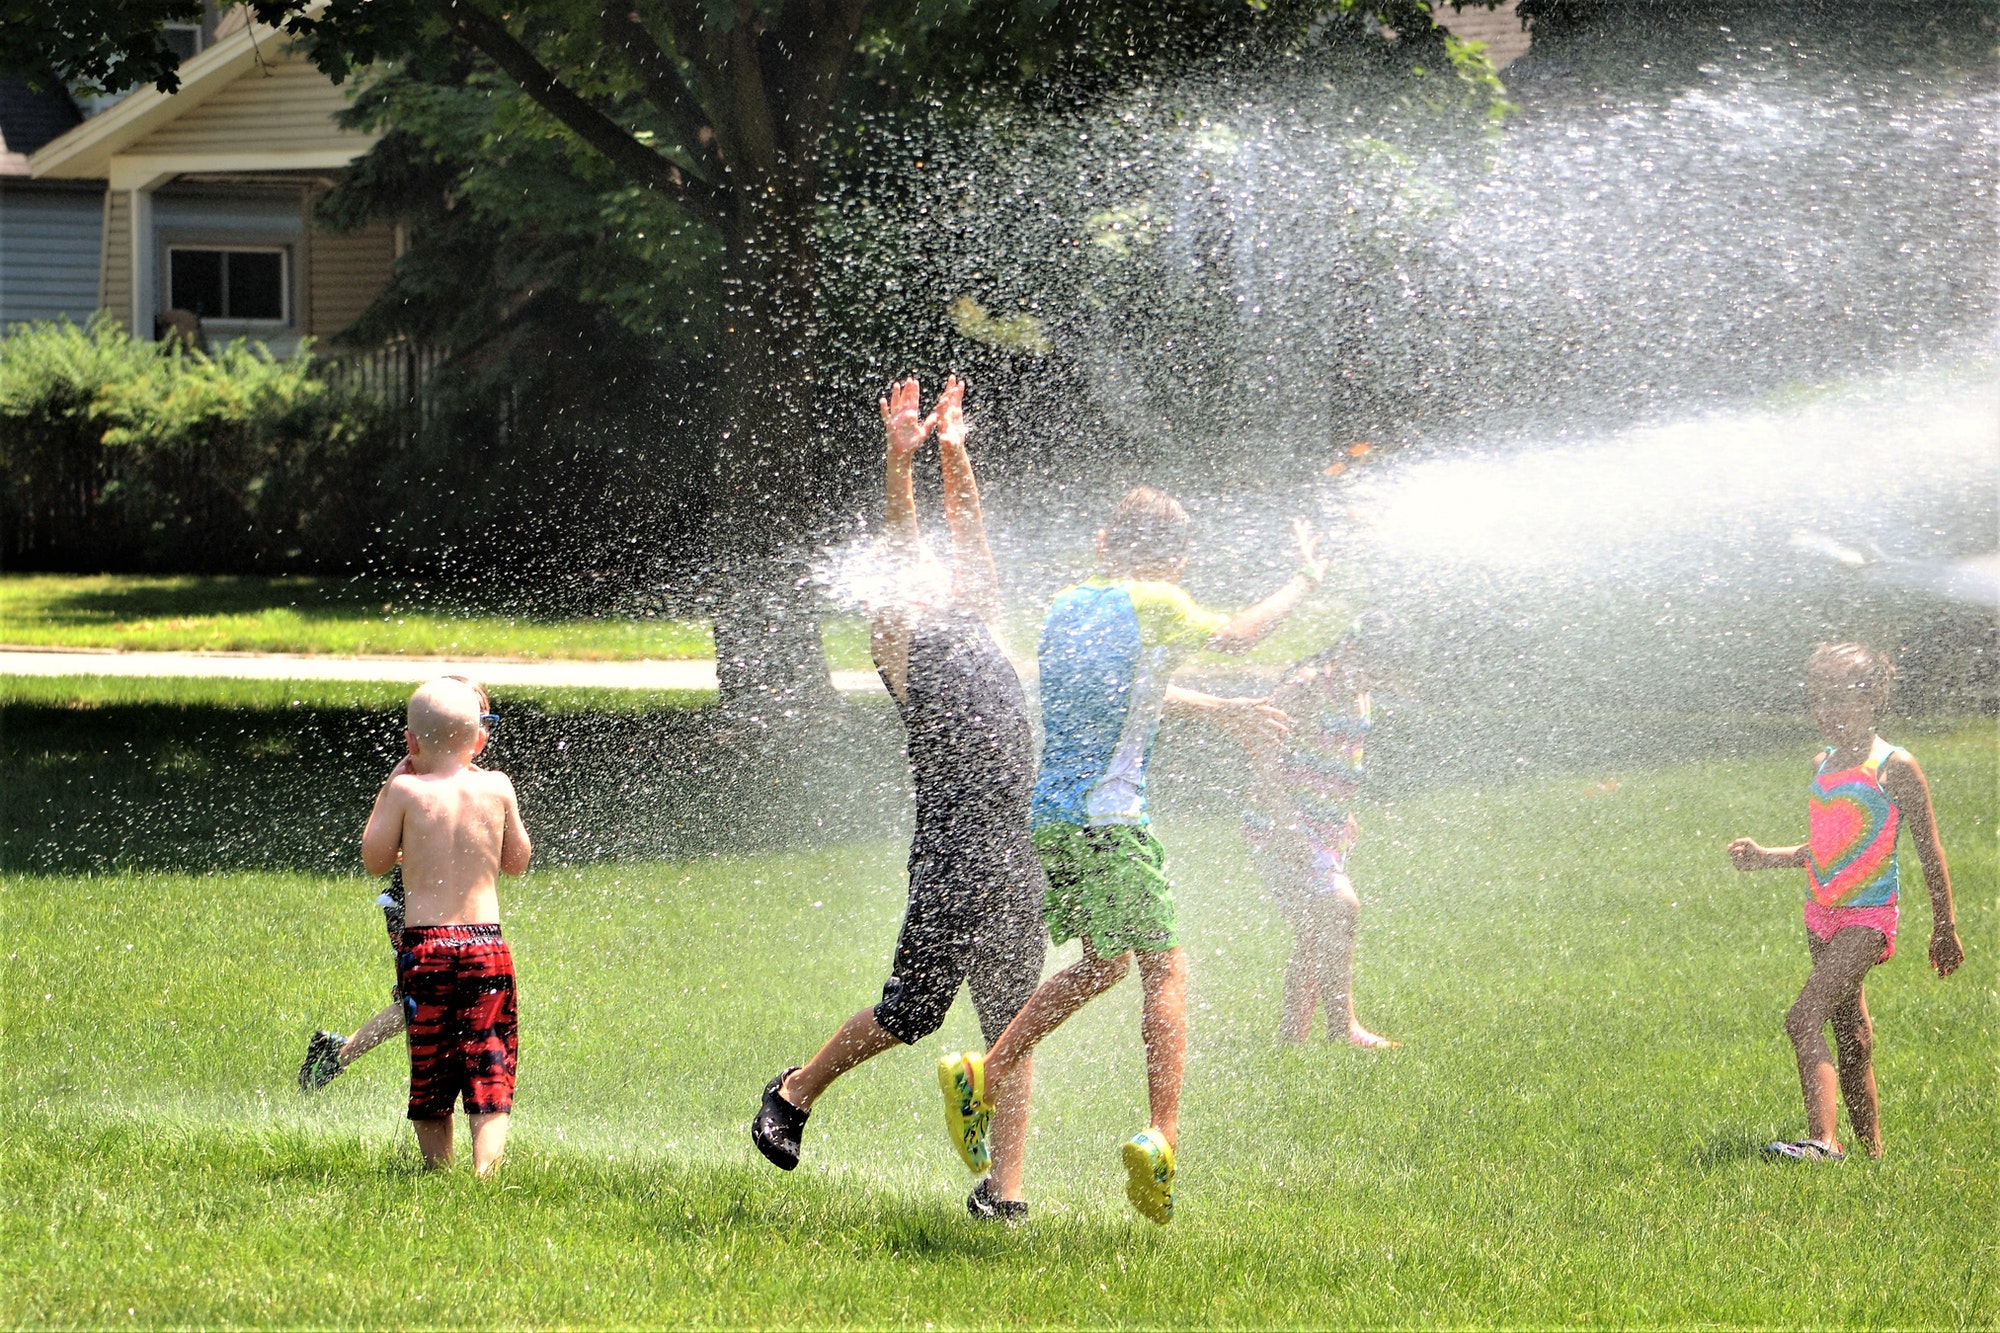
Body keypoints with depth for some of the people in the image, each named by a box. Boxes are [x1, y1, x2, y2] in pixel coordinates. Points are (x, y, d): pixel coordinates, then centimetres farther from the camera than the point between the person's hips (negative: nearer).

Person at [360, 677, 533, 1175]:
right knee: (491, 1068, 0)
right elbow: (517, 862, 14)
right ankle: (485, 1164, -17)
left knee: (430, 1071, 11)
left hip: (423, 944, -1)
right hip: (486, 943, 1)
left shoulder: (406, 791, -5)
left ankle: (438, 1168, 13)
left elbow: (375, 859, 7)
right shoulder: (496, 787, 2)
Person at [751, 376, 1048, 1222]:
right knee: (911, 1013, -3)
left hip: (1017, 861, 6)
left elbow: (970, 539, 20)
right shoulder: (906, 645, 3)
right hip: (952, 858, -6)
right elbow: (901, 555, -6)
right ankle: (794, 1093, 17)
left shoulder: (977, 632, 19)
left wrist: (955, 456, 12)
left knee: (1013, 1026, 3)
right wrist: (899, 463, -14)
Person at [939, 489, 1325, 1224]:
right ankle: (1161, 1138, -14)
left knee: (1103, 961, 22)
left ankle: (985, 1073, 12)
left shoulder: (1069, 603, 15)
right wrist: (1304, 580, 28)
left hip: (1044, 811, 7)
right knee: (1164, 968, -1)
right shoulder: (1153, 605, -5)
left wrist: (1219, 709, 37)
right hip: (1108, 817, -7)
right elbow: (1238, 634, 11)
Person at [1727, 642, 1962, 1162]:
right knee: (1850, 1032, 13)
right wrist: (1765, 857, 7)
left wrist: (1944, 928, -4)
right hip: (1823, 915, 8)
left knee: (1803, 1019, -23)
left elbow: (1930, 852, -5)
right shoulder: (1824, 765, 12)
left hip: (1867, 919, -8)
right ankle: (1871, 1148, 21)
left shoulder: (1894, 768, -10)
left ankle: (1823, 1141, -33)